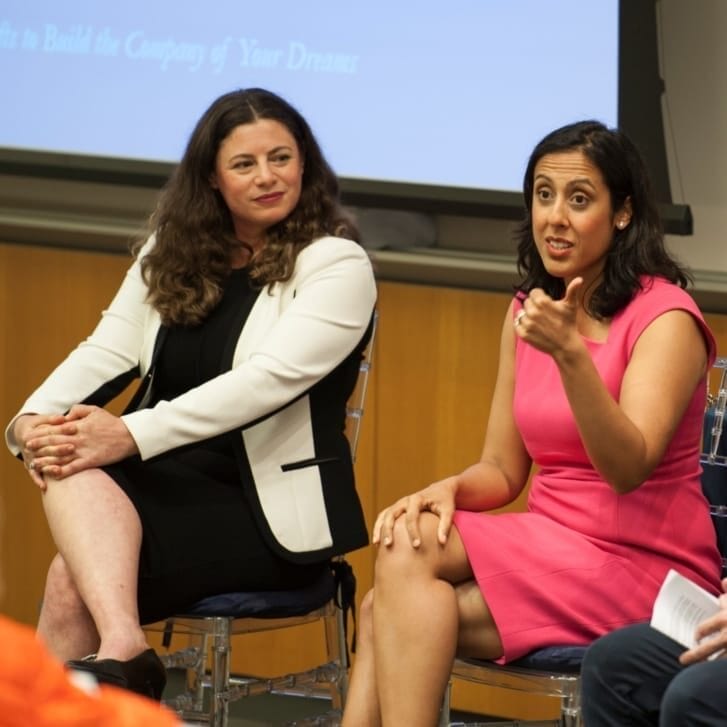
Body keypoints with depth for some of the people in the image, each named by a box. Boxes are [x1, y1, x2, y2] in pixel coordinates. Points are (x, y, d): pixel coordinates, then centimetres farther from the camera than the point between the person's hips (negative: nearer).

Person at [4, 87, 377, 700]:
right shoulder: (171, 251, 12)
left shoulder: (337, 264, -6)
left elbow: (267, 378, -19)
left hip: (270, 516, -5)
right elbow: (106, 351, 4)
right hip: (168, 485, 5)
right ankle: (122, 648, -41)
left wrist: (132, 434, -28)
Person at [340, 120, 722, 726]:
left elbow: (627, 469, -24)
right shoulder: (528, 309, 12)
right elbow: (503, 471, 12)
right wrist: (448, 490, -11)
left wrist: (569, 353, -37)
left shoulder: (664, 316, -10)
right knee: (407, 540, -21)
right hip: (552, 546, 7)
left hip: (643, 564, -7)